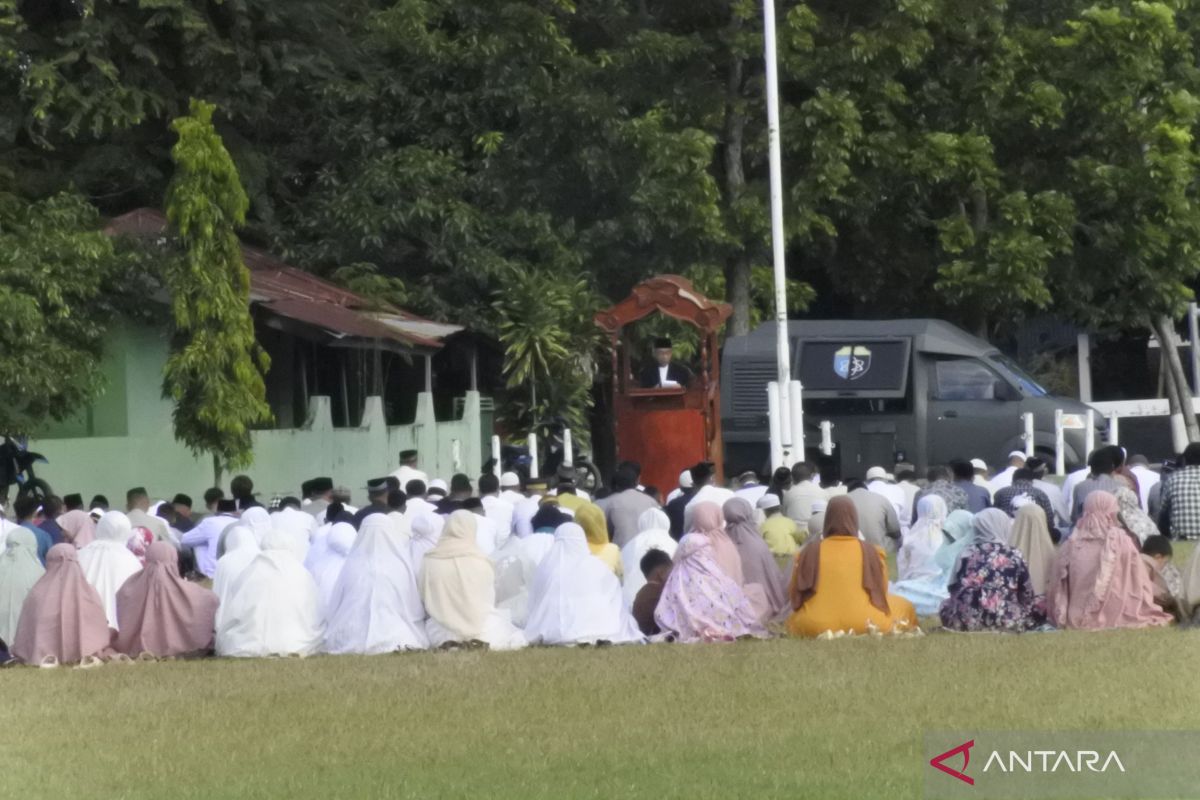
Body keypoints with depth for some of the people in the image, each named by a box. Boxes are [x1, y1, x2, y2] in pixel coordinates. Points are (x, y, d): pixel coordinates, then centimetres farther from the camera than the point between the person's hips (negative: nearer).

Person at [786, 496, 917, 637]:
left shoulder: (810, 552, 0)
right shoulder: (871, 552, 0)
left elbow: (794, 593, 8)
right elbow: (880, 592, 9)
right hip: (864, 624, 1)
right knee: (904, 607, 26)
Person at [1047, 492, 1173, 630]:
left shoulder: (1072, 542, 2)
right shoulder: (1120, 541, -5)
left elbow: (1057, 586, 6)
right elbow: (1139, 584, 0)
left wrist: (1062, 617, 16)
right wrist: (1146, 613, 13)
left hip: (1076, 619, 4)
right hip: (1114, 617, -3)